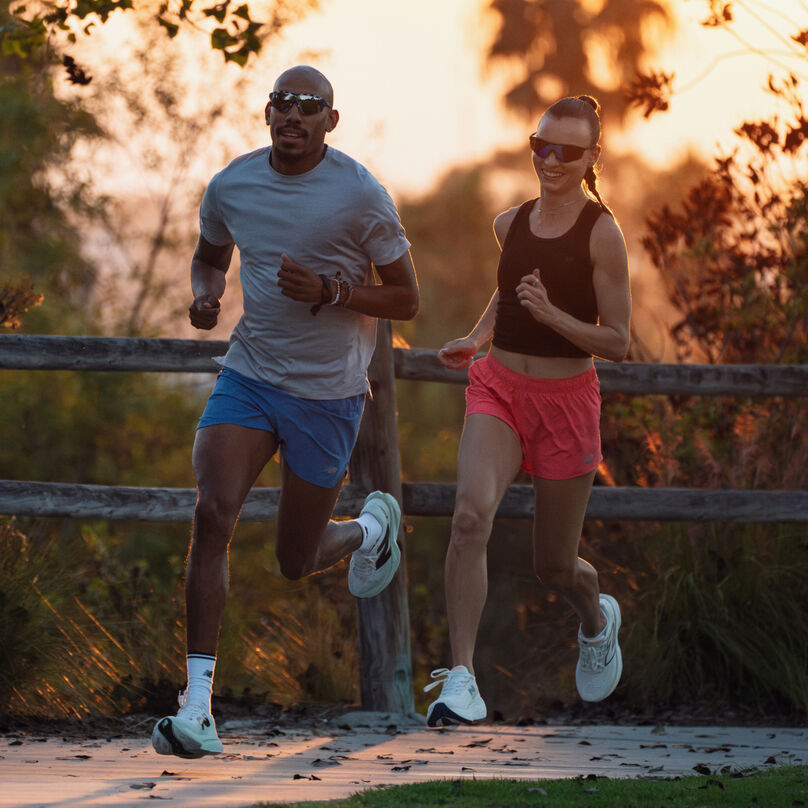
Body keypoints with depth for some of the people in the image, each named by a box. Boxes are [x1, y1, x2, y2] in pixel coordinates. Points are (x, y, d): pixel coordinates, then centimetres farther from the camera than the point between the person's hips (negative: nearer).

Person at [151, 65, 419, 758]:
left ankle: (372, 526, 46)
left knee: (297, 559, 8)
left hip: (328, 394, -2)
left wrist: (329, 292, -21)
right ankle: (198, 706, -22)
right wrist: (205, 295, -4)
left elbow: (405, 299, -4)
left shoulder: (360, 195, -11)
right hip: (248, 377, 2)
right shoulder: (230, 187, 0)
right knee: (213, 514, -21)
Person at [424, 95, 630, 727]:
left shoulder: (602, 235, -10)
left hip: (567, 399, -3)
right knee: (471, 515, -25)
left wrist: (550, 314, -24)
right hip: (499, 389, 3)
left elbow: (617, 343, -10)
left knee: (555, 568, 10)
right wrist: (476, 339, 10)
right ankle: (461, 678, -27)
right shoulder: (512, 224, 5)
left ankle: (597, 619, 48)